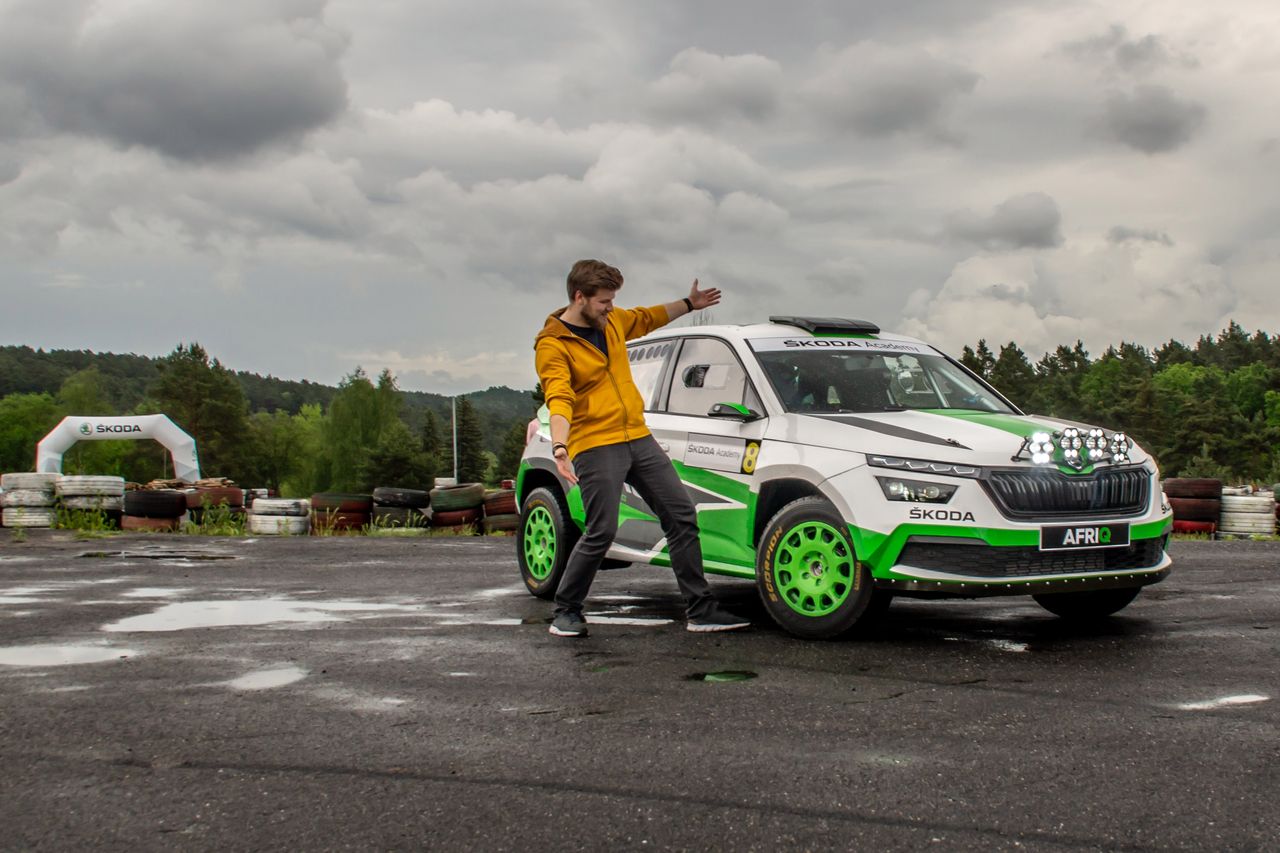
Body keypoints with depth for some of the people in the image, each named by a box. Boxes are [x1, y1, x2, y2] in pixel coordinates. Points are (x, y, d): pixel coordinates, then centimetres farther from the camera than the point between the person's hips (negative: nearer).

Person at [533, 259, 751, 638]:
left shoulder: (613, 321, 11)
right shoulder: (552, 344, -11)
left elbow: (648, 318, 33)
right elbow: (558, 398, -24)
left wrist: (688, 305, 35)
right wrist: (559, 446, -37)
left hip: (639, 438, 8)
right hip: (595, 447, -8)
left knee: (682, 516, 4)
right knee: (601, 533, -11)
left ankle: (700, 610, 9)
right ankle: (565, 612, 10)